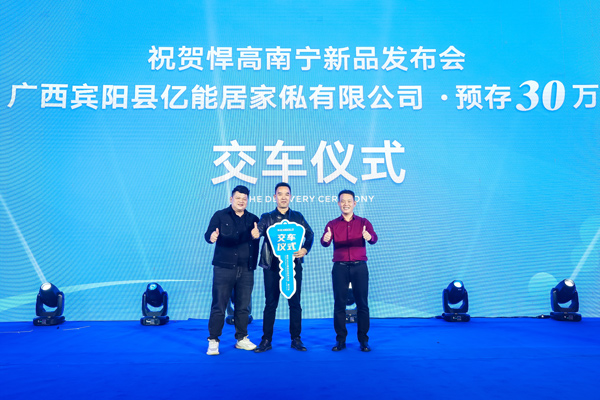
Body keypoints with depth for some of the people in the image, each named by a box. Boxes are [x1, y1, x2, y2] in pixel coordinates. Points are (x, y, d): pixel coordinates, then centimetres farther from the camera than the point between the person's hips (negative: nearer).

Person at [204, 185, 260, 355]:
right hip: (224, 267, -3)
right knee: (219, 306, -1)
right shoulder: (220, 216, 4)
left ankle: (242, 339, 20)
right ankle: (213, 341, 8)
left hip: (246, 269, 3)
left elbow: (257, 240, 4)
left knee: (243, 306, 8)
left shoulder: (253, 219, 13)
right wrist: (212, 237, -31)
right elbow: (208, 234, -7)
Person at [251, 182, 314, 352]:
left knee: (295, 302, 4)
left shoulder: (297, 217, 11)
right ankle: (266, 340, 11)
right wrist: (255, 233, -35)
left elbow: (310, 234, 7)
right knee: (270, 303, 3)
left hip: (294, 264, 1)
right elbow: (259, 229, -11)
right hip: (272, 264, -1)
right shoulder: (267, 217, 6)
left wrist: (305, 249, -12)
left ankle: (296, 339, 14)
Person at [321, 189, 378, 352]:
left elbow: (373, 238, -10)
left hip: (359, 266, 0)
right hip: (340, 267, 1)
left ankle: (363, 340, 10)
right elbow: (324, 242, -8)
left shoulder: (363, 222, 7)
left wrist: (369, 237, -35)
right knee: (339, 303, 2)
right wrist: (325, 239, -33)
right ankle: (340, 340, 11)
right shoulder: (332, 224, 8)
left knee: (362, 303, 0)